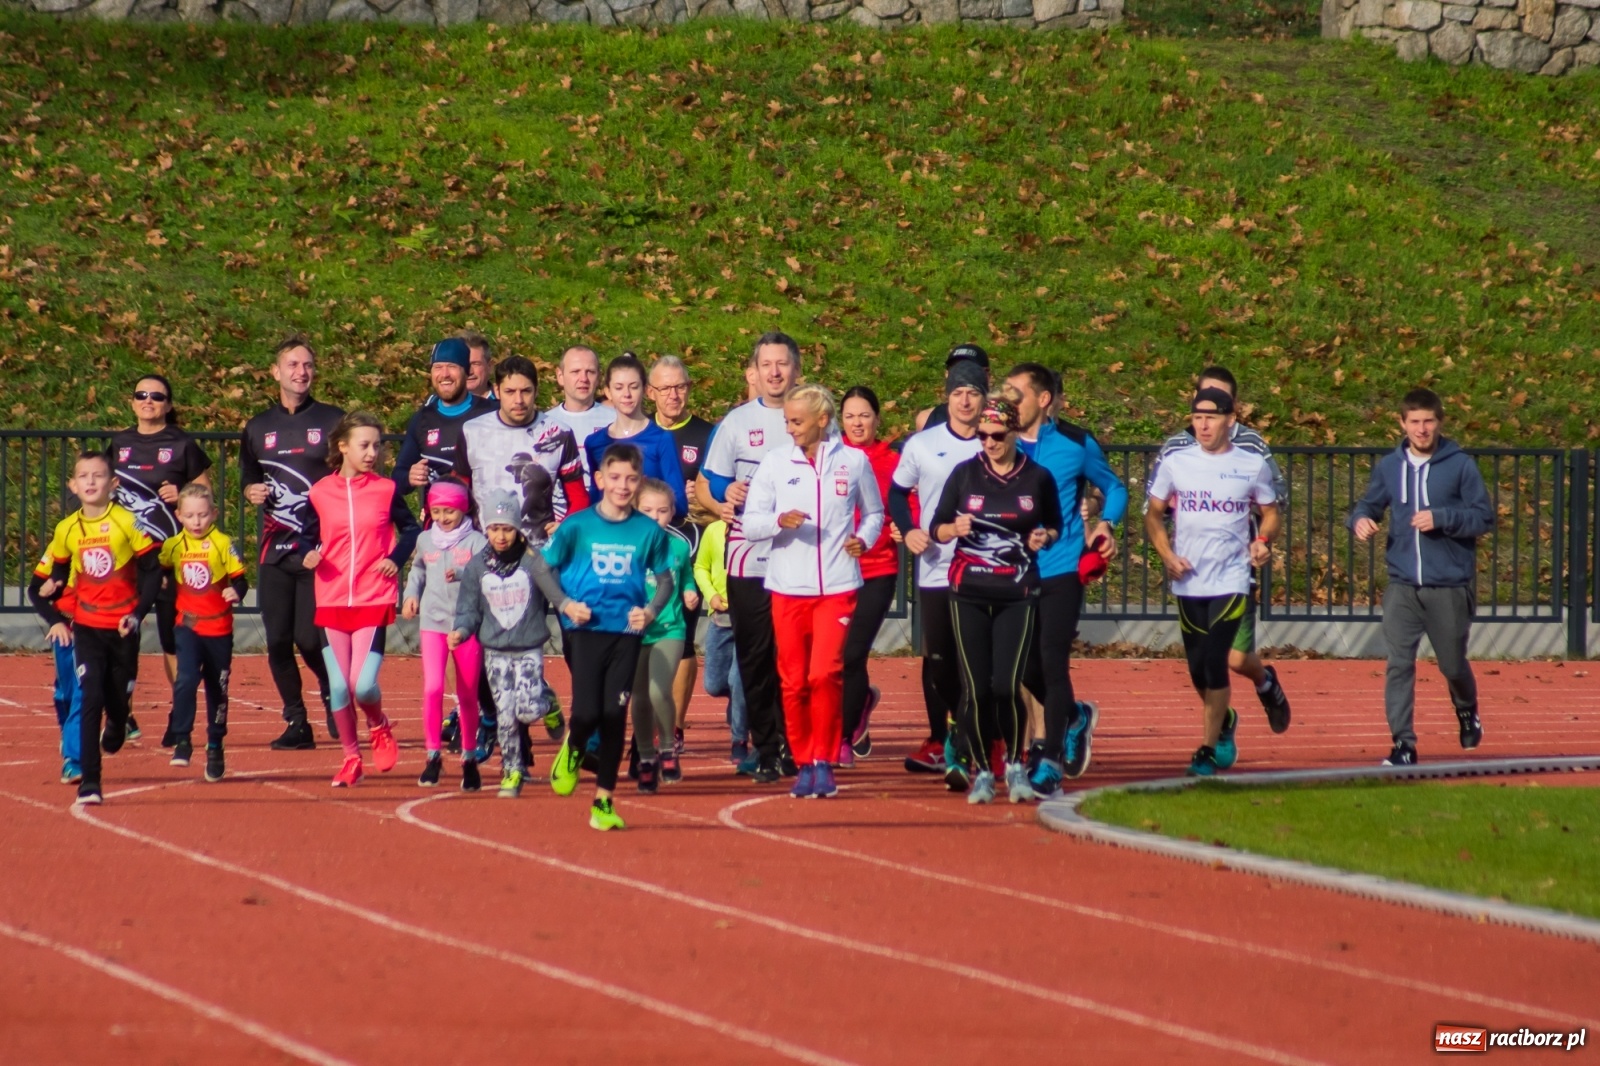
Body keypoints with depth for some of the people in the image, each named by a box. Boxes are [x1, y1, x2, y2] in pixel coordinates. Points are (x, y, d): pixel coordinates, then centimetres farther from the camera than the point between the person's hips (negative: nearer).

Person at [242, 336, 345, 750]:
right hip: (274, 550, 4)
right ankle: (296, 723, 12)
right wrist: (252, 492, -1)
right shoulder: (259, 428, 14)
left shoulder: (332, 421, 4)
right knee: (278, 640, 1)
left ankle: (334, 699, 17)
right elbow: (248, 478, 23)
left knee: (310, 638, -10)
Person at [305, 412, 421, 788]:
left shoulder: (387, 490, 1)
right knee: (338, 687, 1)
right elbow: (309, 537, 12)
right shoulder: (321, 492, 2)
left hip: (375, 600, -2)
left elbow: (411, 529, 11)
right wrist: (309, 556, -9)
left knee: (363, 685, -13)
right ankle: (351, 759, 20)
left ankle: (379, 727, 21)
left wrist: (396, 558, -6)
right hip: (331, 600, 2)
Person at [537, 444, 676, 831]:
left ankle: (604, 801, 9)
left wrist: (651, 610, -6)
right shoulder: (578, 526, -2)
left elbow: (665, 580, 12)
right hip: (587, 629, -2)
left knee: (615, 716, 0)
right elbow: (542, 567, 5)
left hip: (626, 630, 2)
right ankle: (572, 749, 26)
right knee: (587, 712, -11)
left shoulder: (648, 531, 2)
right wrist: (565, 603, -8)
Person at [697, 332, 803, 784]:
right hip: (749, 556, 1)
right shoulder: (737, 422, 8)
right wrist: (722, 501, -16)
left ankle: (794, 745, 5)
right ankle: (764, 748, 8)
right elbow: (709, 486, 7)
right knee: (755, 657, 1)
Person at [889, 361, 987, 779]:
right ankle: (938, 740, 19)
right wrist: (908, 530, -2)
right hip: (935, 568, 2)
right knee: (937, 659, 7)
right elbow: (897, 493, 14)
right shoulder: (922, 445, 4)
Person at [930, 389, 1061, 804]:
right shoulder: (965, 474, 4)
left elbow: (1055, 527, 16)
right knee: (975, 688, -2)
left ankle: (1015, 766, 7)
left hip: (1017, 596, -1)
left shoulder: (1038, 479, 3)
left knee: (1007, 686, -12)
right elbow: (936, 528, 7)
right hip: (968, 594, 1)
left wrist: (1044, 538, -7)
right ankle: (981, 772, 11)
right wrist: (954, 528, -14)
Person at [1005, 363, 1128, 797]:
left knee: (1052, 662, -10)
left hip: (1061, 569, -3)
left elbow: (1115, 489, 12)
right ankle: (1074, 717, 34)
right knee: (1027, 666, 5)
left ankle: (1051, 760, -4)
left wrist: (1104, 525, -7)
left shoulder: (1076, 443, -1)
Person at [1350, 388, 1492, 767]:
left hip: (1450, 586, -2)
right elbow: (1369, 505, 15)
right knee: (1398, 664, -9)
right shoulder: (1389, 467, 6)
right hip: (1402, 585, 2)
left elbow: (1485, 517, -5)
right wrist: (1360, 520, -9)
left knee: (1453, 664, 11)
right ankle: (1403, 743, -6)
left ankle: (1467, 712, 42)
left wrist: (1441, 519, -19)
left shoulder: (1460, 465, -4)